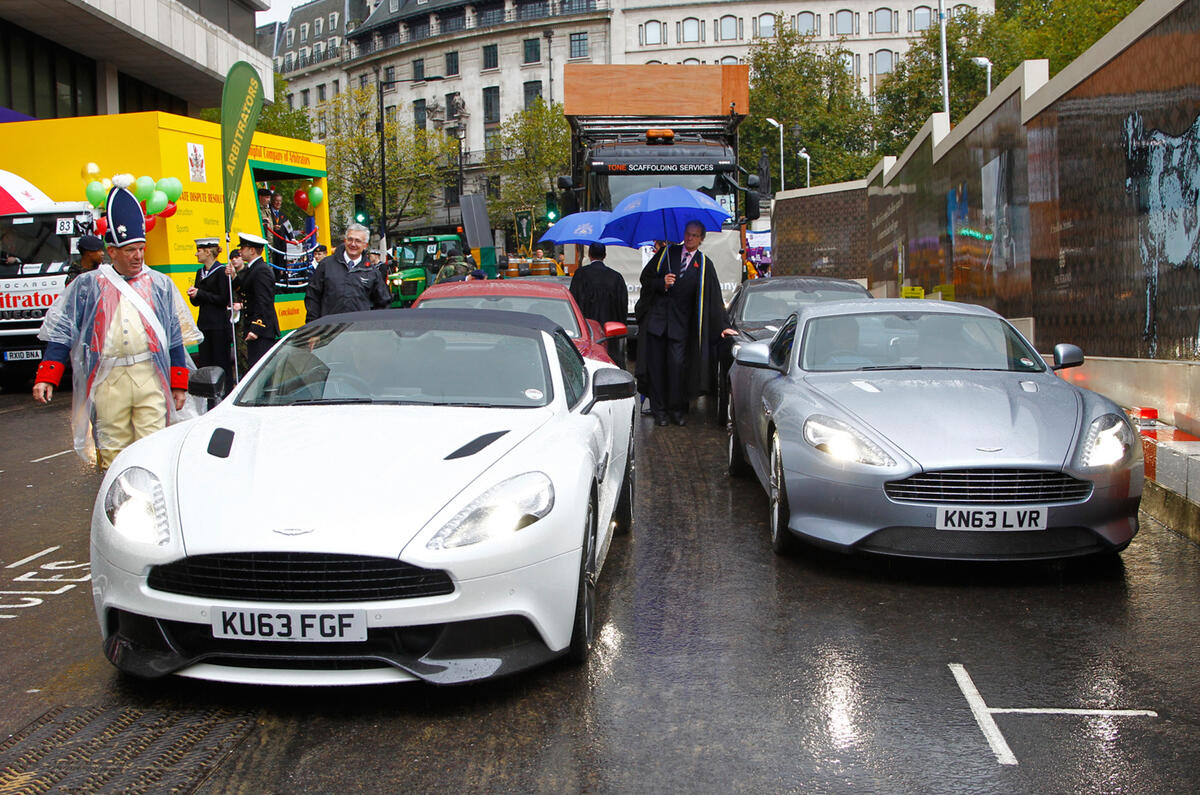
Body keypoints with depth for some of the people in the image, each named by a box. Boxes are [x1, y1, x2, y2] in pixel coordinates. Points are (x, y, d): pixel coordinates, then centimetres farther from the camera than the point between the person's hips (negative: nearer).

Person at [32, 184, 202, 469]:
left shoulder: (160, 284, 14)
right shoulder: (87, 285, 12)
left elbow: (176, 337, 14)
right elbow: (61, 333, 10)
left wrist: (179, 384, 9)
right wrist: (46, 378, 0)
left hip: (150, 378, 0)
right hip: (107, 381, 0)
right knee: (112, 450, 0)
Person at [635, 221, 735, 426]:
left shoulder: (705, 265, 6)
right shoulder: (667, 253, 8)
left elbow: (714, 298, 6)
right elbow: (646, 277, 9)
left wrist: (723, 326, 3)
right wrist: (661, 283, -11)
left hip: (680, 322, -1)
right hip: (656, 317, 1)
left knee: (677, 364, -9)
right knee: (656, 364, 1)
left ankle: (677, 409, 5)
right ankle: (658, 409, 9)